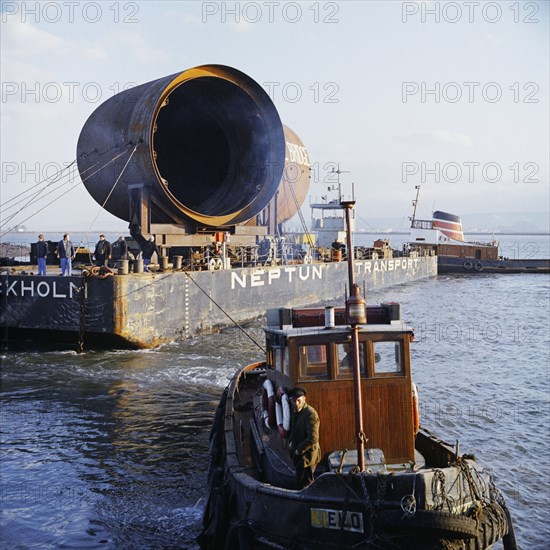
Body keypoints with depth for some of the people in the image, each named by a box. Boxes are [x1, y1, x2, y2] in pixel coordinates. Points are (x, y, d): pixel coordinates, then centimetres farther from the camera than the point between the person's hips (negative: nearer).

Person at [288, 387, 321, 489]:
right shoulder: (297, 413, 10)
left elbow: (313, 439, -23)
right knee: (300, 483, 16)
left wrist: (299, 450, -15)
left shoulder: (310, 413, -19)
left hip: (307, 455, -9)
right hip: (298, 454, 9)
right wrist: (290, 442, 7)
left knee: (304, 485, -4)